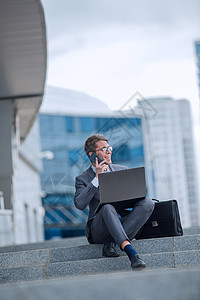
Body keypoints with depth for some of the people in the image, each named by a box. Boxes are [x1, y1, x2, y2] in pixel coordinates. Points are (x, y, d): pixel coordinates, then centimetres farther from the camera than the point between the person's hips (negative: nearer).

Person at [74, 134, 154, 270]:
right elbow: (79, 204, -11)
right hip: (98, 229, -4)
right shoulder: (83, 179, 6)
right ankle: (131, 253, -50)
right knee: (107, 208, -37)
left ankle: (112, 242, -27)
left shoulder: (122, 170, 18)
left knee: (148, 203, -23)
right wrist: (97, 178, -12)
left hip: (125, 223, 4)